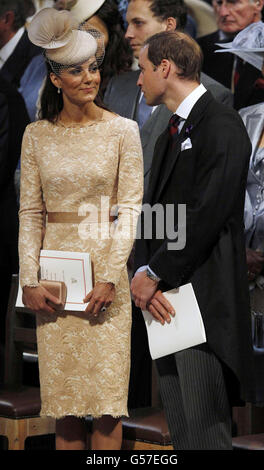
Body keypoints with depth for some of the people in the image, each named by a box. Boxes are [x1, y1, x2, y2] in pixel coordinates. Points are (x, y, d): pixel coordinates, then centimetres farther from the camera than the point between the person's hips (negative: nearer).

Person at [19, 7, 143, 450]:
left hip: (104, 264, -2)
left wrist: (110, 277, -12)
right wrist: (29, 279, -5)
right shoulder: (37, 135, 5)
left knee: (107, 393, -2)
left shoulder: (122, 130, -1)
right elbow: (29, 212, 5)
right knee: (62, 390, 4)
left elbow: (130, 207, -4)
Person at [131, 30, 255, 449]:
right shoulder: (169, 137, 21)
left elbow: (207, 213, -18)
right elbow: (153, 211, 15)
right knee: (179, 425, 11)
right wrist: (143, 271, -3)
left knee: (204, 429, -9)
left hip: (205, 300, -9)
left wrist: (155, 274, -13)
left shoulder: (221, 126, -9)